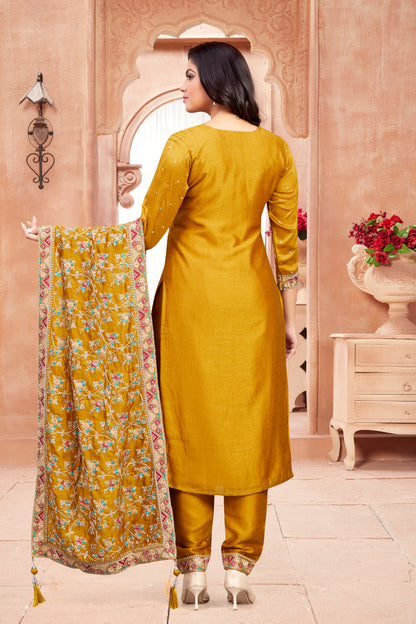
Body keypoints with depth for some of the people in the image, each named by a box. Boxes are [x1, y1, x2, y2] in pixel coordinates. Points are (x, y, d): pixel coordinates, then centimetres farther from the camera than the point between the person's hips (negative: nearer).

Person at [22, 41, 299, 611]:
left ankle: (194, 571, 10)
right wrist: (288, 318, 12)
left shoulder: (186, 145, -8)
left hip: (191, 298, -3)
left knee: (190, 427, 5)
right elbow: (287, 240, 5)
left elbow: (146, 231, -10)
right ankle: (239, 568, 10)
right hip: (252, 303, 3)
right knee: (247, 428, 7)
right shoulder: (276, 149, 5)